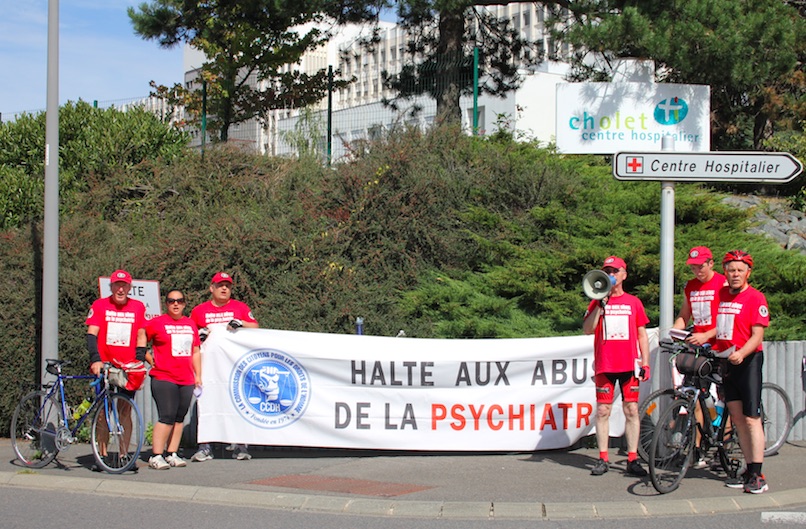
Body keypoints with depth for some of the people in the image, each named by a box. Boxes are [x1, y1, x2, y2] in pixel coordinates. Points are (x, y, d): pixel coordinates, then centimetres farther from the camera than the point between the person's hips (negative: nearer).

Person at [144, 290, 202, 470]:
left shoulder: (191, 324, 15)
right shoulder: (156, 323, 0)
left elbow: (195, 352, 20)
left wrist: (198, 375, 16)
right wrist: (150, 360, -2)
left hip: (186, 380, 5)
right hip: (163, 378, -5)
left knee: (180, 418, 6)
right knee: (167, 417, -12)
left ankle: (172, 454, 13)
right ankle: (156, 456, -7)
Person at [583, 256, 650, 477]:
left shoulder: (634, 302, 10)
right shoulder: (598, 302, 9)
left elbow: (642, 334, 11)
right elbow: (587, 329, -3)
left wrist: (645, 363, 3)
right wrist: (601, 305, -10)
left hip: (629, 365, 0)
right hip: (604, 365, 0)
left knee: (631, 410, 0)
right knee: (603, 411, 0)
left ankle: (632, 459, 3)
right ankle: (603, 459, 4)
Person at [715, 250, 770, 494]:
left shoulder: (755, 298, -7)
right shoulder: (721, 295, 12)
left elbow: (757, 335, -14)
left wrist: (742, 353, -29)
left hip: (748, 361, -6)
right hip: (725, 362, 6)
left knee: (751, 418, -9)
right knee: (737, 419, 7)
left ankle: (757, 476, -10)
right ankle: (749, 470, 12)